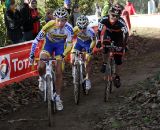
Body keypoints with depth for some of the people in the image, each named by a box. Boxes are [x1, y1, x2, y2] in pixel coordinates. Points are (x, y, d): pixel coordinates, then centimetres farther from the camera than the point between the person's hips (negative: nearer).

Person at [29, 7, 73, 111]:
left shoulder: (69, 28, -31)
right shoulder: (49, 25, -33)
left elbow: (69, 44, -22)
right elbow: (37, 40, -26)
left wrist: (62, 55, -37)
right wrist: (32, 55, -28)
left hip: (60, 45, 0)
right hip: (49, 43, 0)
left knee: (59, 72, -6)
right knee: (41, 67, -19)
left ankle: (58, 97, 7)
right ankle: (42, 78, 17)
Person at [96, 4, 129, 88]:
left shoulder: (121, 22, -36)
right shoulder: (104, 20, -32)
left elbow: (126, 33, -25)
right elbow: (99, 30, -19)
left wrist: (125, 44, -29)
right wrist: (99, 41, -27)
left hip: (118, 36, -1)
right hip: (108, 33, 1)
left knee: (118, 58, -3)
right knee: (105, 43, -34)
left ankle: (117, 76, 14)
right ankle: (104, 62, -11)